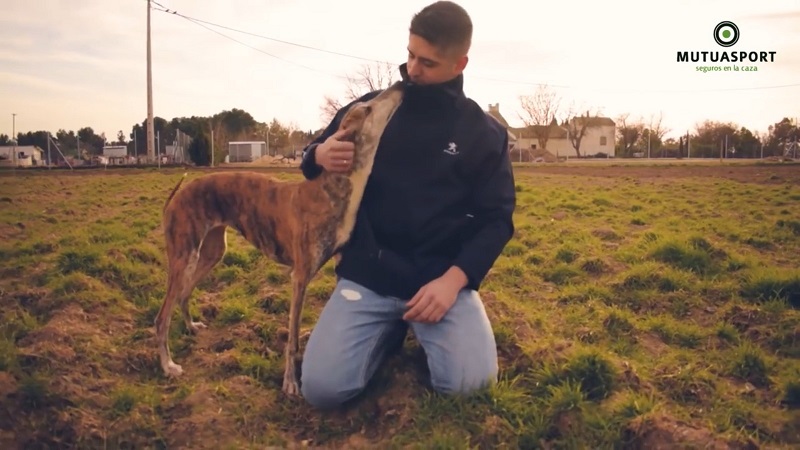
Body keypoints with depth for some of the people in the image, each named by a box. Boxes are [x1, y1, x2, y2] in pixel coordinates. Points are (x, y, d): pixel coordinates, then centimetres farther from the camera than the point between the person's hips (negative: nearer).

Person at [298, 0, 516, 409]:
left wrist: (453, 280, -16)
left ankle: (420, 329, 12)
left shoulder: (485, 133, 2)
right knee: (321, 388, -16)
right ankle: (389, 330, 15)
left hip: (442, 275, 0)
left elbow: (497, 219, 1)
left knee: (470, 383, -22)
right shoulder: (370, 108, 5)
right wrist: (320, 156, -12)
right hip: (367, 274, 1)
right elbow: (312, 160, 16)